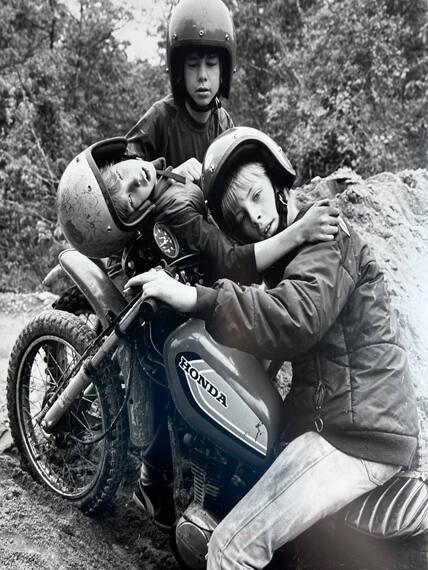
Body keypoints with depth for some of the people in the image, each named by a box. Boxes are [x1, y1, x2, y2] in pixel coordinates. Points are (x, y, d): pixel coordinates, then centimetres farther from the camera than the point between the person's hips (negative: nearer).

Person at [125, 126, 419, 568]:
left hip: (354, 436, -10)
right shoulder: (289, 250, 19)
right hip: (344, 420, 10)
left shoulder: (325, 234, -12)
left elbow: (296, 318, -29)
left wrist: (196, 299, -32)